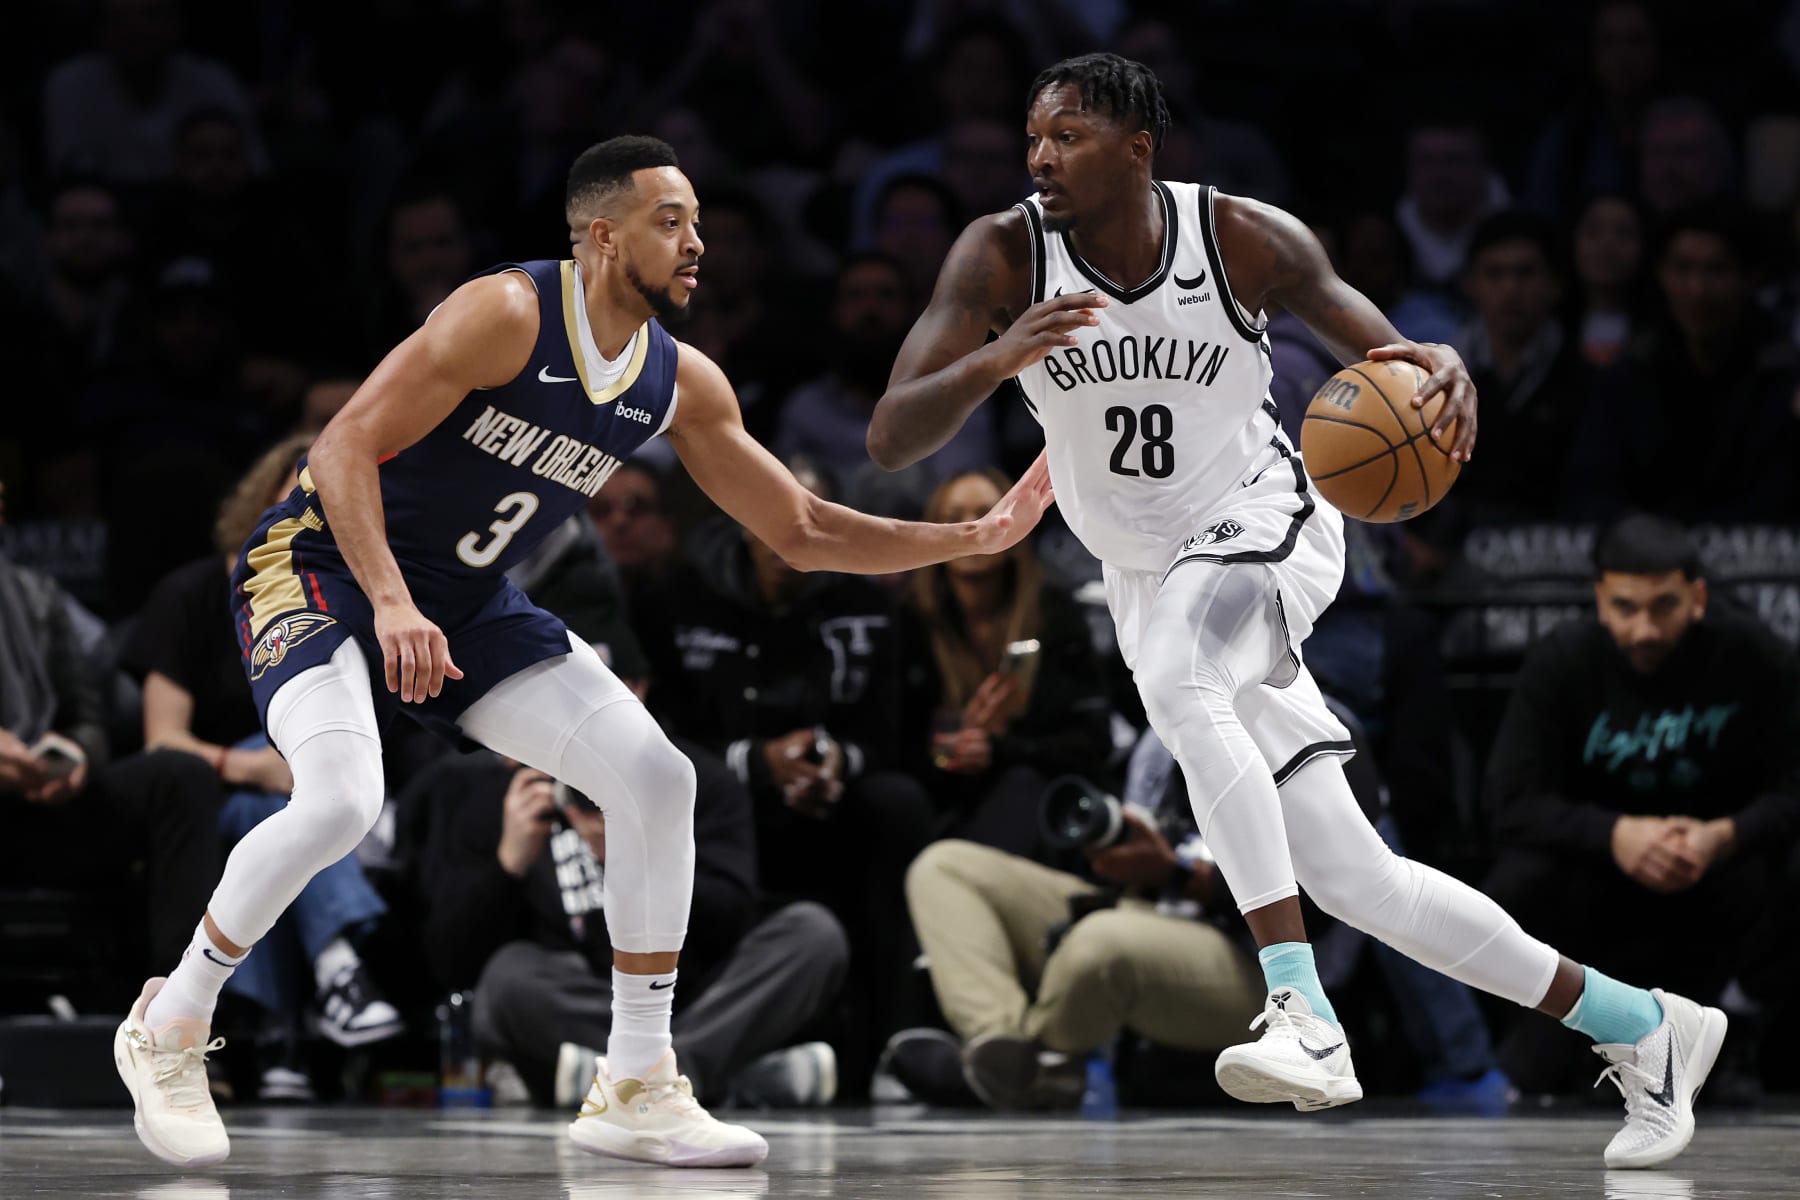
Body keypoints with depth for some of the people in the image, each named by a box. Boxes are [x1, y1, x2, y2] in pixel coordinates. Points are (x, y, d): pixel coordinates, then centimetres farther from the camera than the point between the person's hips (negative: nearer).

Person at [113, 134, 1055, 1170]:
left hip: (469, 605, 7)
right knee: (341, 802, -31)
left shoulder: (682, 384, -1)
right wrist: (393, 606, -37)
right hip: (325, 568, -7)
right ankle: (168, 1029, -7)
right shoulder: (509, 315, -22)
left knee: (657, 779, -5)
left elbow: (802, 532, 7)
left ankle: (637, 1092, 4)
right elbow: (346, 447, -26)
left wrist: (976, 537, -2)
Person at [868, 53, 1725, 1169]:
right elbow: (892, 438, -19)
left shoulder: (1245, 237, -14)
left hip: (1265, 527, -4)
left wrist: (1444, 371, -26)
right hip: (1154, 579, 4)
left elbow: (1387, 353, -1)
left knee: (1179, 683, -38)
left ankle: (1305, 1013, -41)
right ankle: (1644, 1028, 17)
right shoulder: (1003, 255, -12)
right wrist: (997, 359, -38)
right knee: (1353, 878, 2)